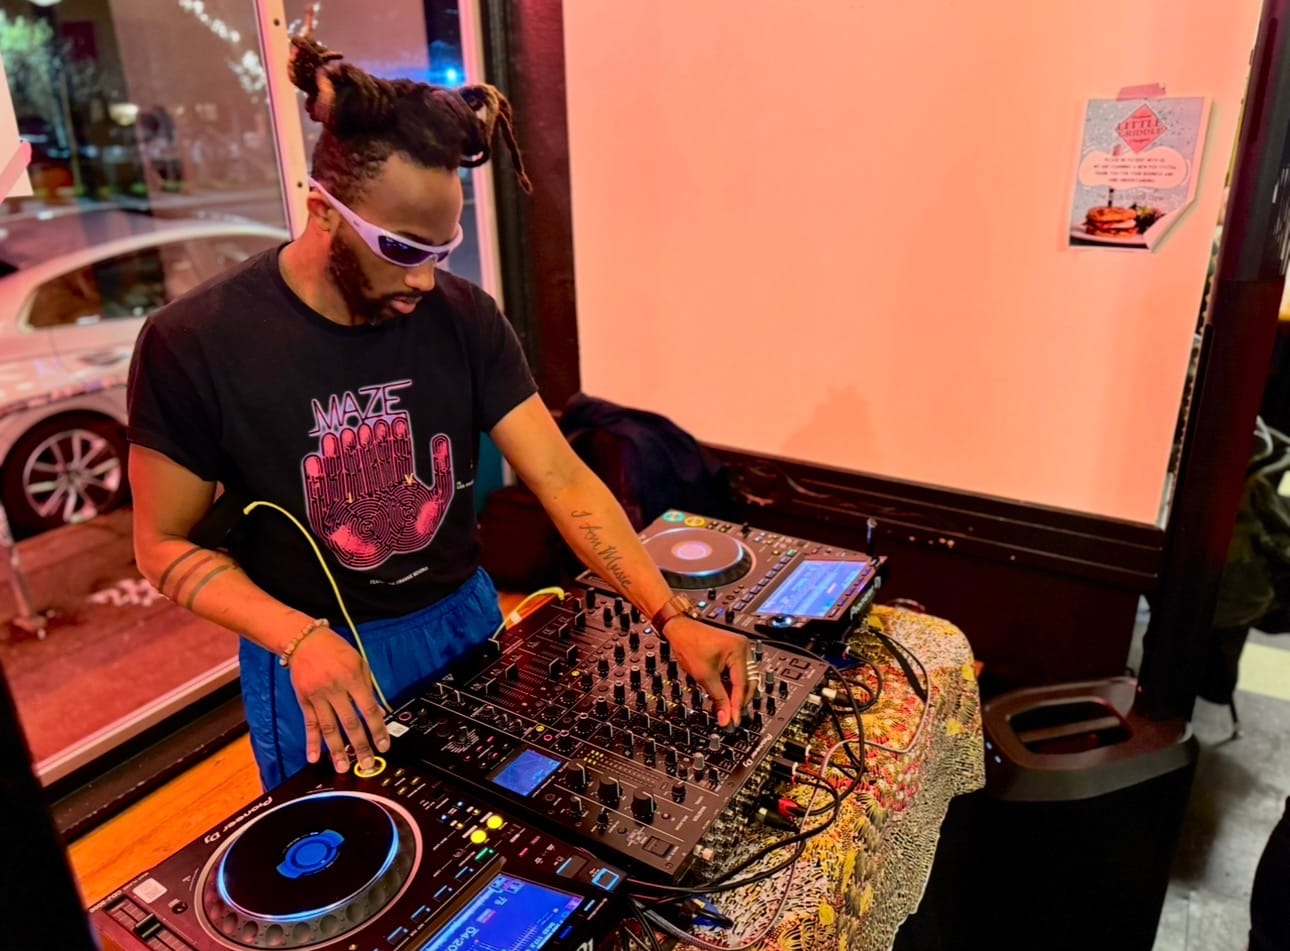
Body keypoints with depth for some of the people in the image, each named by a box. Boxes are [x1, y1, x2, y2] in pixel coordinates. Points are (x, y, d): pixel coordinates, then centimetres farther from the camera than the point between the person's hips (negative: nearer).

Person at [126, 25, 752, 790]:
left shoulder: (465, 318, -10)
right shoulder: (194, 345, -18)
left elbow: (562, 479, -14)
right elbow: (164, 543, -10)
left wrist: (671, 617, -24)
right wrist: (300, 638, -25)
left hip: (464, 621, 3)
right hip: (314, 657, -2)